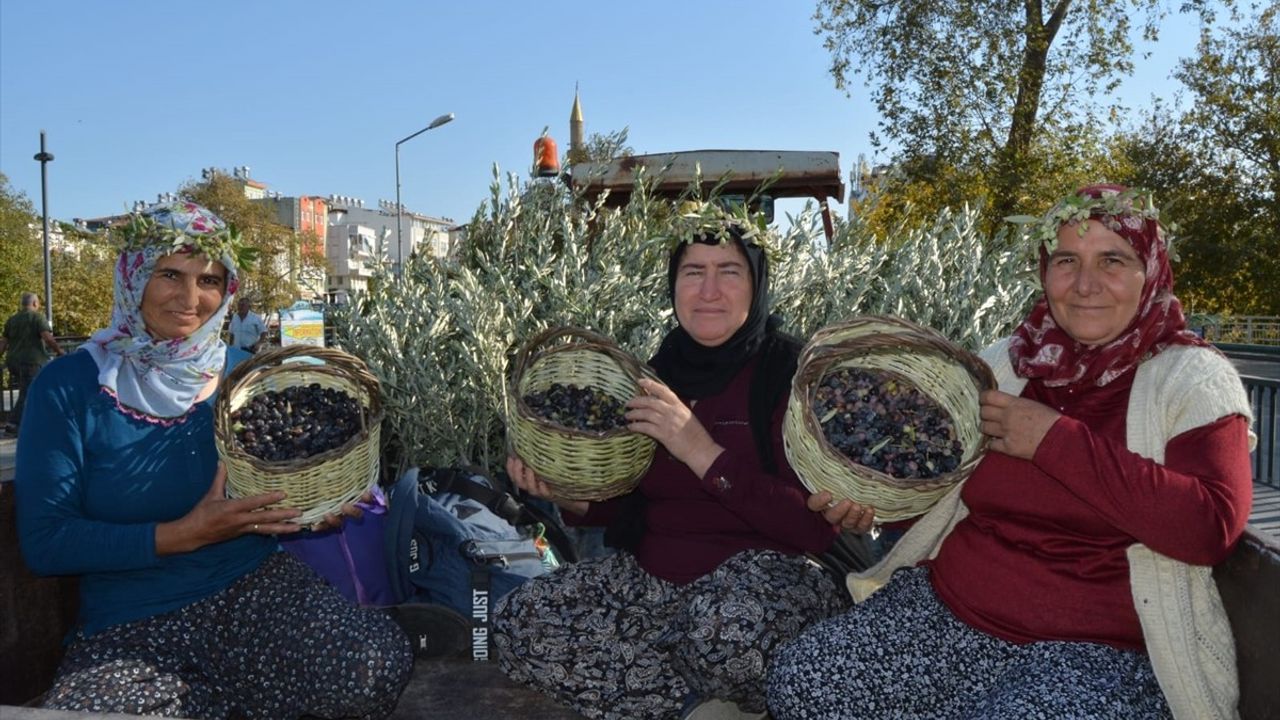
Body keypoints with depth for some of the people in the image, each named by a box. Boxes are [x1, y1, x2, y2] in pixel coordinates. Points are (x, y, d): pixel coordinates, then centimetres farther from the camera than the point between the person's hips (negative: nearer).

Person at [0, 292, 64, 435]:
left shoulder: (12, 319, 16)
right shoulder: (37, 317, -5)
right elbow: (48, 338, -17)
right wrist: (59, 351, -7)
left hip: (13, 360, 7)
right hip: (31, 361, -7)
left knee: (25, 392, 19)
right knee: (27, 394, -5)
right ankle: (13, 424, -12)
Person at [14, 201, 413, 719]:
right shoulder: (69, 387, -1)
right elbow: (45, 542, -7)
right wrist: (186, 534, -17)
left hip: (256, 588, 2)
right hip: (129, 627, -1)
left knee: (378, 665, -26)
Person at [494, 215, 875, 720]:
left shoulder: (793, 374, -10)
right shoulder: (657, 374, 5)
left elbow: (816, 526, -19)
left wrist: (704, 454, -26)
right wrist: (574, 497, -8)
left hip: (767, 574, -5)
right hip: (651, 578, 6)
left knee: (726, 625, -39)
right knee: (516, 625, -13)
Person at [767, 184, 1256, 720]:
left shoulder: (1194, 378, -2)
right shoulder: (1005, 361, 9)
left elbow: (1212, 527, -19)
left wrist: (1056, 439, -18)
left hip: (1094, 647, -3)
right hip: (944, 607, 4)